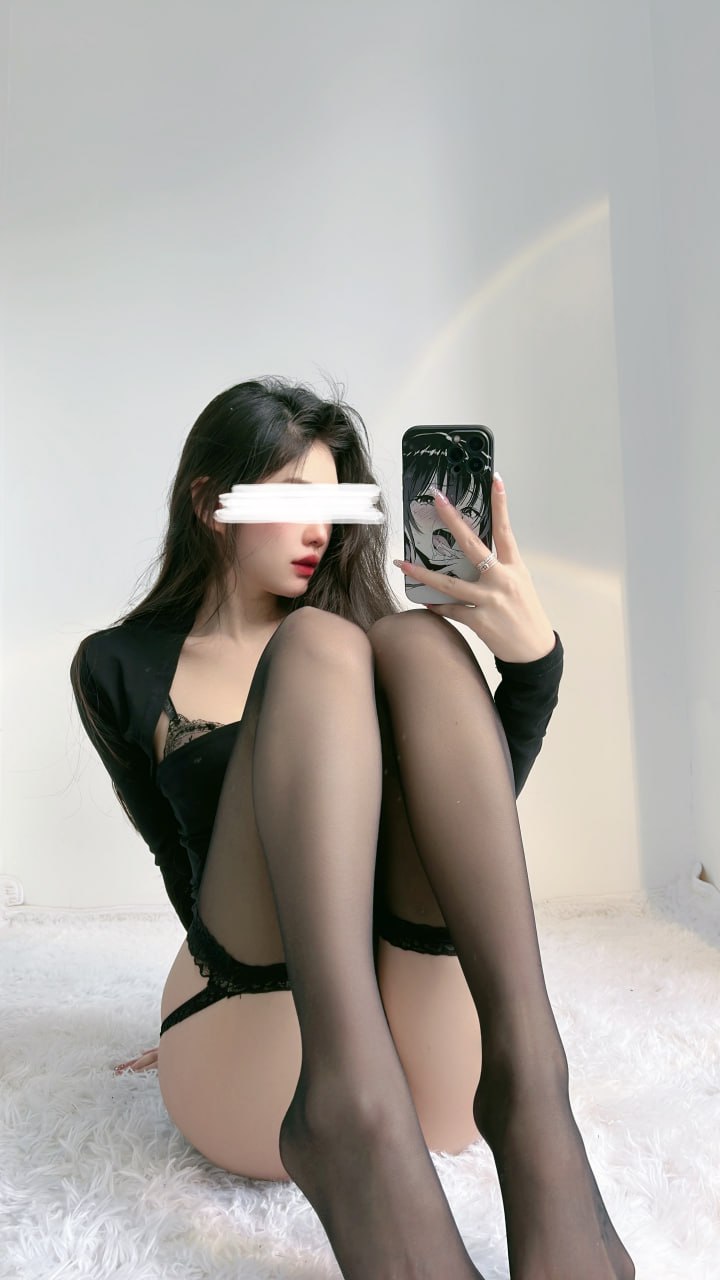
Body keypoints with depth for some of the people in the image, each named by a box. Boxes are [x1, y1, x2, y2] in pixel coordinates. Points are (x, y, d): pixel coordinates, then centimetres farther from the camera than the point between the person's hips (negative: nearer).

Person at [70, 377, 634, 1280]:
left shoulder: (343, 641, 18)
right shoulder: (119, 668, 12)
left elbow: (476, 809, 6)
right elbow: (189, 867, 13)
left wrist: (533, 657, -11)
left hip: (434, 1057, 3)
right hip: (250, 1062, -2)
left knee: (419, 639, -16)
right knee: (321, 643, -20)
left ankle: (526, 1084, -29)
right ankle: (346, 1100, -39)